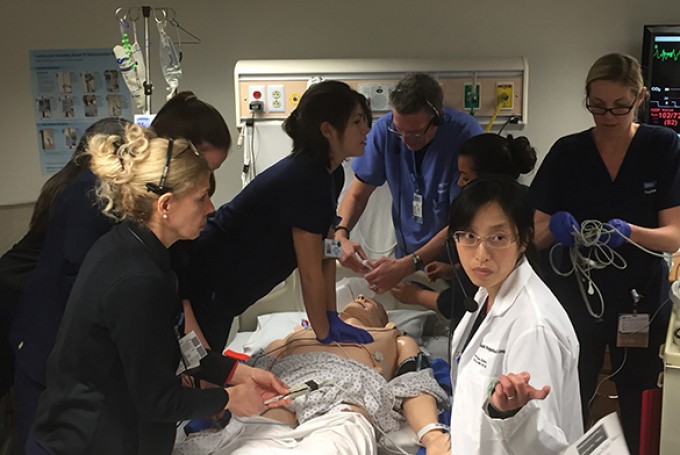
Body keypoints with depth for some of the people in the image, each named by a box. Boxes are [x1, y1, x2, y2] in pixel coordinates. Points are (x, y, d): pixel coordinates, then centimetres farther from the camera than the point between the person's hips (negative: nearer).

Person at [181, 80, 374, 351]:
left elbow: (326, 254, 6)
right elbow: (310, 273, -20)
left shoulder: (331, 174, 3)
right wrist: (325, 333, -9)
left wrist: (332, 318, 6)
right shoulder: (304, 179, -26)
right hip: (201, 285, -9)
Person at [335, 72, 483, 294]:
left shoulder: (466, 135, -19)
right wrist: (341, 234, -20)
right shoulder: (385, 129, -8)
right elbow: (357, 194, 1)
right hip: (407, 256, 1)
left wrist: (407, 265, -29)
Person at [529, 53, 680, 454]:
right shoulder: (566, 152, -2)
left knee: (638, 415, 11)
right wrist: (555, 227, -26)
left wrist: (629, 232, -30)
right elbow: (535, 236, -3)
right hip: (575, 298, 1)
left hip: (641, 299, 0)